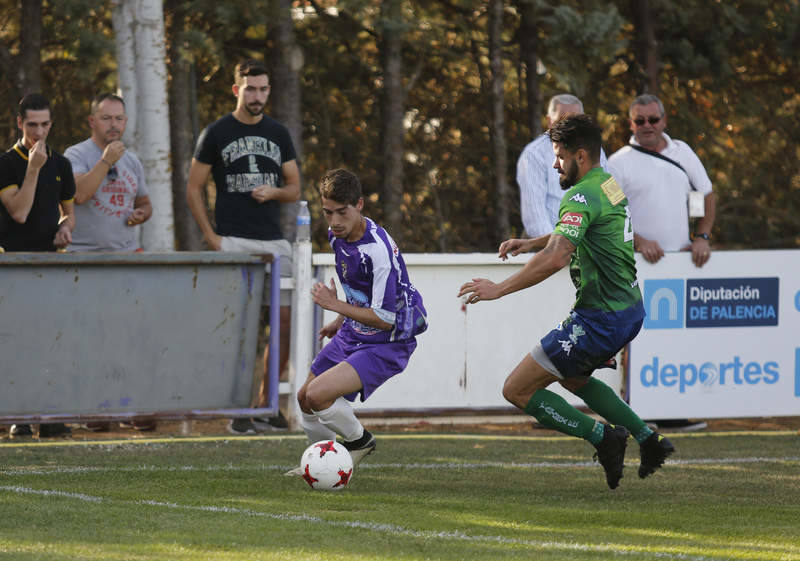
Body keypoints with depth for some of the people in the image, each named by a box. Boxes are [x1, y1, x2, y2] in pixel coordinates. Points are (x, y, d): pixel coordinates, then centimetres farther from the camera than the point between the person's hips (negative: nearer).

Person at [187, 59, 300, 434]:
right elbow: (193, 188, 5)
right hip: (233, 242, -4)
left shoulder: (278, 134, 13)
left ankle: (266, 404, 11)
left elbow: (295, 189, 17)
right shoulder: (216, 134, 3)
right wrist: (210, 236, -5)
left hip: (273, 241, 4)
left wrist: (274, 192, -7)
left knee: (287, 321, 0)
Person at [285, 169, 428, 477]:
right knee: (305, 399, 18)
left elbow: (385, 319, -26)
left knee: (318, 394, -24)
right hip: (352, 335, 9)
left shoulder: (378, 249, -29)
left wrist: (335, 305, -20)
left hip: (386, 345, -9)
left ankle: (360, 440, 3)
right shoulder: (337, 234, -2)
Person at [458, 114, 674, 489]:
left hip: (601, 319, -10)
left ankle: (603, 437, -6)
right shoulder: (608, 183, 11)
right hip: (629, 308, 10)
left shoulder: (581, 197, -20)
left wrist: (498, 289, -29)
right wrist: (530, 243, 18)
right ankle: (649, 440, 27)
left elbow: (554, 258, -34)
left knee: (518, 390, -4)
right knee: (572, 378, 34)